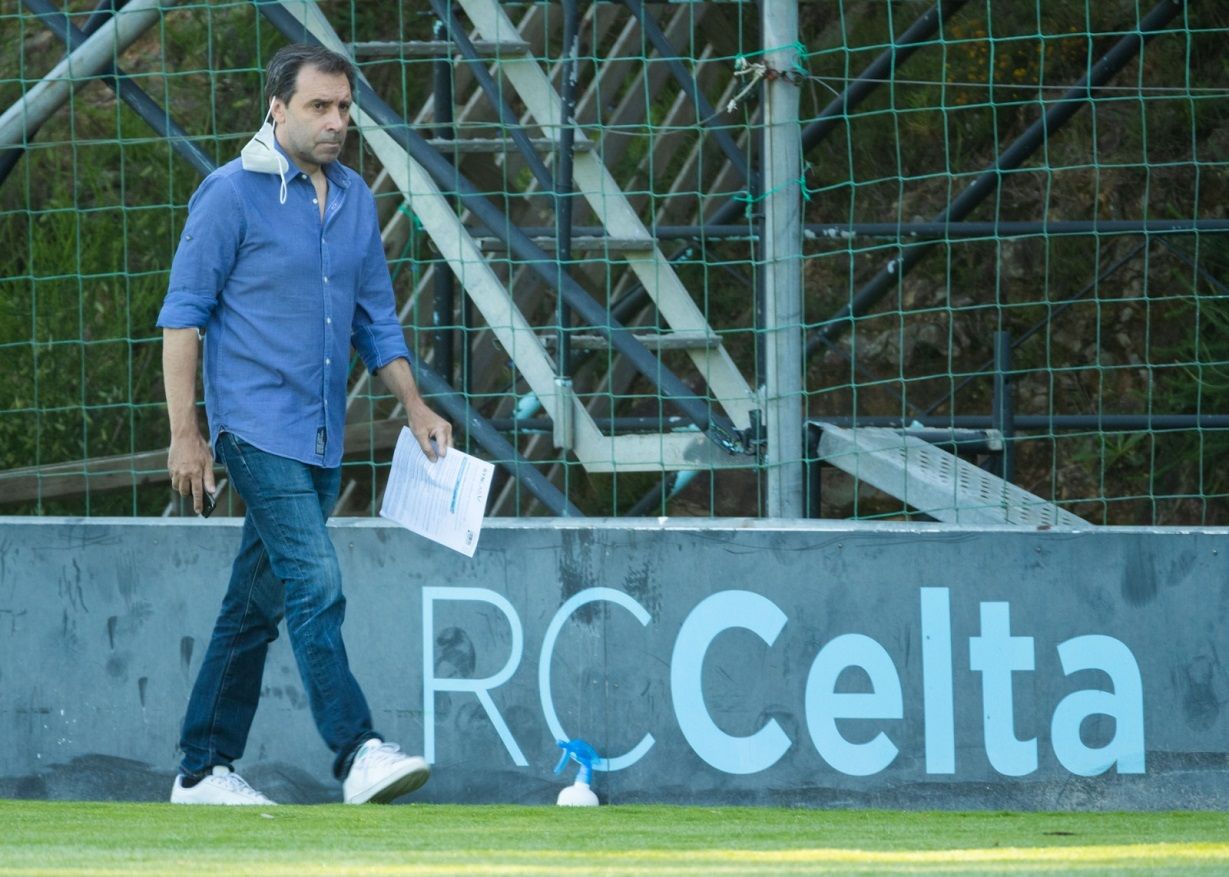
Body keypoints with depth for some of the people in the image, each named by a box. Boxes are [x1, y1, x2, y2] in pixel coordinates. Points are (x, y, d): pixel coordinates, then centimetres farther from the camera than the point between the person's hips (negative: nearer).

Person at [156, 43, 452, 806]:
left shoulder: (356, 201, 11)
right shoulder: (232, 194, -7)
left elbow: (376, 318, 19)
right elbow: (185, 313, -6)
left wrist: (414, 407, 8)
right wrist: (185, 433, -11)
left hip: (323, 440, 7)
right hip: (257, 428, -7)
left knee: (257, 606, 10)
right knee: (315, 589, -17)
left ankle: (206, 770, 15)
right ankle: (358, 754, -23)